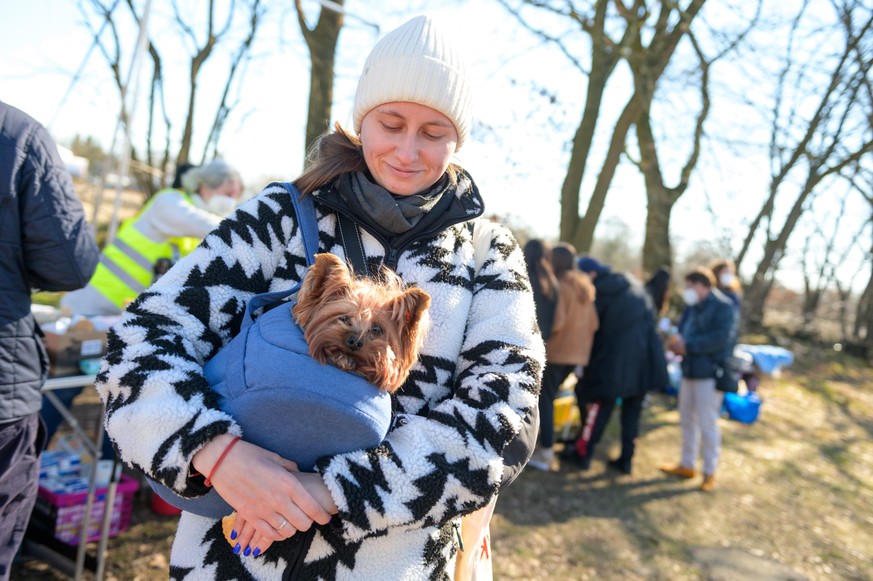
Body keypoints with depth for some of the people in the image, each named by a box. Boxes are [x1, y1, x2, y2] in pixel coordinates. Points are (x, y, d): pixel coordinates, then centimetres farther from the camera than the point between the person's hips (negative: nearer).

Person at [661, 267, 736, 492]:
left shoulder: (723, 306, -13)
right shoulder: (693, 306, 11)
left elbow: (720, 338, -22)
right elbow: (684, 330, 15)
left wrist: (688, 346, -23)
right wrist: (678, 341, -8)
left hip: (709, 374, -8)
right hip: (690, 370, 8)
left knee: (707, 424, -2)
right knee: (687, 420, 17)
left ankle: (710, 472, 12)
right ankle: (687, 465, 31)